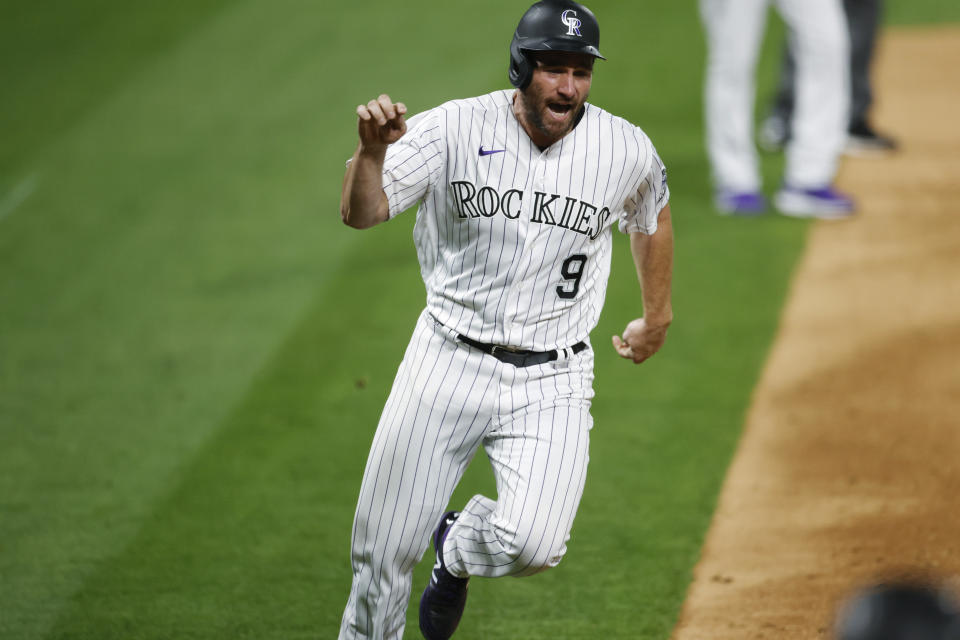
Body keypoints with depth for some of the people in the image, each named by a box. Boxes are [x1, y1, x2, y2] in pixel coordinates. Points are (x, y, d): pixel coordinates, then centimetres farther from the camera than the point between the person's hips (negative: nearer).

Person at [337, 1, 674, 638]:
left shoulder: (627, 151, -6)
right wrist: (372, 151, -41)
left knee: (533, 545, -21)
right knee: (383, 551, 5)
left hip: (551, 383, 0)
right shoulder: (454, 128, -11)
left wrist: (658, 317, 28)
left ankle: (458, 547, 15)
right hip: (448, 364, 0)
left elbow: (652, 216, 18)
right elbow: (361, 213, -20)